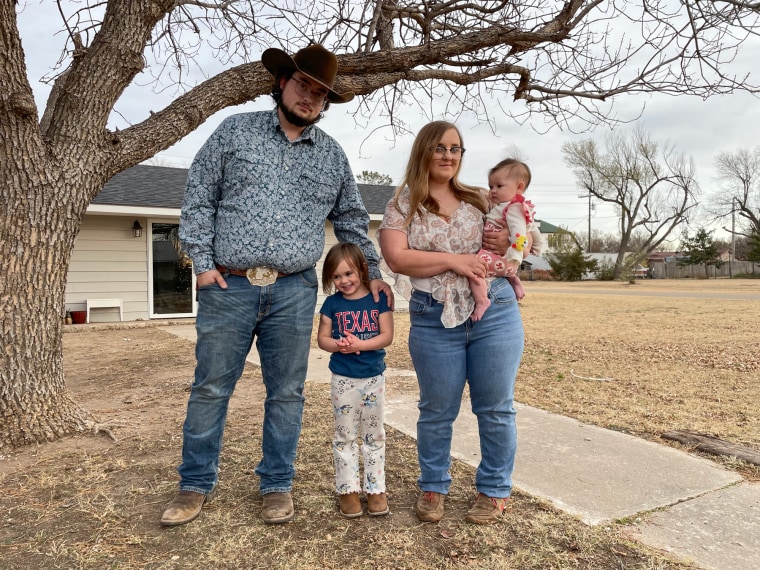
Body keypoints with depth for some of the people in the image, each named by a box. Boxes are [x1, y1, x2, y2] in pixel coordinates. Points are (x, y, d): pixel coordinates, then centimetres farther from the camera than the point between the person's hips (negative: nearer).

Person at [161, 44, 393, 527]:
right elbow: (199, 197, 4)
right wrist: (202, 261, -3)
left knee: (287, 392, 8)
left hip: (294, 292, 2)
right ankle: (197, 485, 24)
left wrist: (372, 271, 15)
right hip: (228, 286, -1)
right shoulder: (236, 131, 6)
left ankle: (277, 484, 25)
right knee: (211, 387, 7)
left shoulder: (332, 155, 12)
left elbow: (352, 218, 19)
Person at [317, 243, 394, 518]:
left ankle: (376, 488, 22)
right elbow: (322, 338, 0)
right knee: (345, 436, 9)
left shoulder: (378, 298, -5)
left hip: (374, 377, 0)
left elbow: (387, 336, -10)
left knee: (375, 436, 11)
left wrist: (360, 344, -23)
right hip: (343, 379, 0)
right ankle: (348, 489, 21)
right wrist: (339, 346, -20)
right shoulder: (332, 303, -1)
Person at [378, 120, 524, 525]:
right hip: (434, 321, -1)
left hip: (495, 313, 2)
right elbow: (396, 258, -9)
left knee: (495, 408, 8)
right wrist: (453, 259, -15)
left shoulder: (480, 200, 11)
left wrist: (510, 243, -5)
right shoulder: (403, 205, 4)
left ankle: (494, 491, 27)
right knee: (437, 411, 10)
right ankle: (433, 488, 31)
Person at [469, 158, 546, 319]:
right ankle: (513, 279, 25)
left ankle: (481, 300, -26)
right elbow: (533, 229, 32)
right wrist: (538, 247, 44)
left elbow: (519, 234, -25)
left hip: (503, 258, -11)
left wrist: (514, 257, -33)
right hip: (501, 257, 11)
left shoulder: (513, 208, -12)